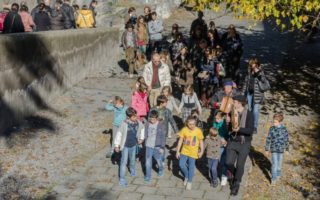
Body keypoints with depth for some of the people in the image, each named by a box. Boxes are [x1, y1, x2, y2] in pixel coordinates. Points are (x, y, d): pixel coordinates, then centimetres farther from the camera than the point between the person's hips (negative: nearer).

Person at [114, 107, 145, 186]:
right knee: (124, 162, -3)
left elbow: (142, 129, 12)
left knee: (132, 159, 25)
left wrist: (141, 138, 12)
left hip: (133, 145, 5)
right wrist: (117, 145, -10)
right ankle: (122, 179, 4)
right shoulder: (124, 125, -26)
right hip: (125, 146, -5)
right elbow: (119, 134, -15)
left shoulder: (138, 123, -12)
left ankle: (133, 170, 55)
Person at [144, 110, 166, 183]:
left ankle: (160, 170, 45)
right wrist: (145, 143, 11)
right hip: (148, 146, 2)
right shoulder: (147, 124, -5)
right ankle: (148, 176, 14)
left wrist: (162, 147, -10)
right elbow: (145, 134, 7)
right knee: (148, 162, 1)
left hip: (157, 146, -2)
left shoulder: (161, 125, -13)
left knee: (159, 160, 16)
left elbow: (163, 137, -9)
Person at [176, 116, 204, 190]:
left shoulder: (198, 131, -14)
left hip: (193, 152, -2)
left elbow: (201, 141, -2)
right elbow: (180, 141, -4)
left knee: (191, 167, 5)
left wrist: (201, 151, -7)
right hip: (184, 151, 2)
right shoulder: (184, 130, -11)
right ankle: (186, 176, 26)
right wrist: (177, 151, -4)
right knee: (181, 165, -4)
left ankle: (189, 182, 25)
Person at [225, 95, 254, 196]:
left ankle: (236, 185, 22)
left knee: (240, 165, 1)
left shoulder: (249, 114, -11)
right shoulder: (232, 112, -2)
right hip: (232, 142, 3)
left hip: (244, 143, -2)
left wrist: (239, 129, -31)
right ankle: (233, 175, 27)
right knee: (229, 163, -8)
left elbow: (250, 130, -17)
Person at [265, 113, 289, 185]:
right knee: (274, 164, -5)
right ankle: (273, 179, 1)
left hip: (281, 149, 1)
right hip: (273, 149, -1)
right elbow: (268, 139, 0)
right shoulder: (272, 129, -6)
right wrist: (267, 149, 3)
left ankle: (278, 175, 37)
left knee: (279, 163, 13)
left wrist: (287, 149, 7)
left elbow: (286, 139, 3)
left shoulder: (284, 129, -7)